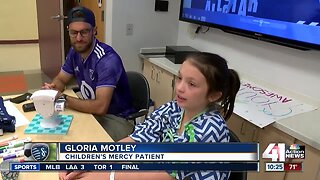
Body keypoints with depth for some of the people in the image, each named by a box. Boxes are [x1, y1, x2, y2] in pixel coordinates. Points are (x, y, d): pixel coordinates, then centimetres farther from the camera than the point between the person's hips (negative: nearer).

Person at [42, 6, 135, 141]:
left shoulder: (107, 59, -27)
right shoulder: (74, 51, 0)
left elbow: (100, 107, -33)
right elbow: (61, 80, 13)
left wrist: (63, 99, -23)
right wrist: (52, 89, -11)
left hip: (115, 118, -7)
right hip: (91, 110, 8)